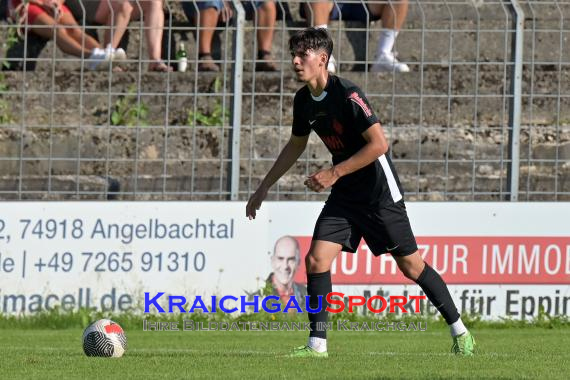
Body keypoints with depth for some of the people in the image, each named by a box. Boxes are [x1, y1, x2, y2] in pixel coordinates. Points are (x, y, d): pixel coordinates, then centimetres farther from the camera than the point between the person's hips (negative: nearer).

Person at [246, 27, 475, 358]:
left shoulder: (346, 94, -21)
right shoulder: (304, 101, 3)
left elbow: (379, 144, -25)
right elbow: (296, 145, 20)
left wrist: (335, 173, -24)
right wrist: (264, 188, 21)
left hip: (379, 191, -7)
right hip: (344, 194, 7)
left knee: (410, 264, 0)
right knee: (316, 259, -8)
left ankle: (460, 331, 14)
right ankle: (318, 345, -3)